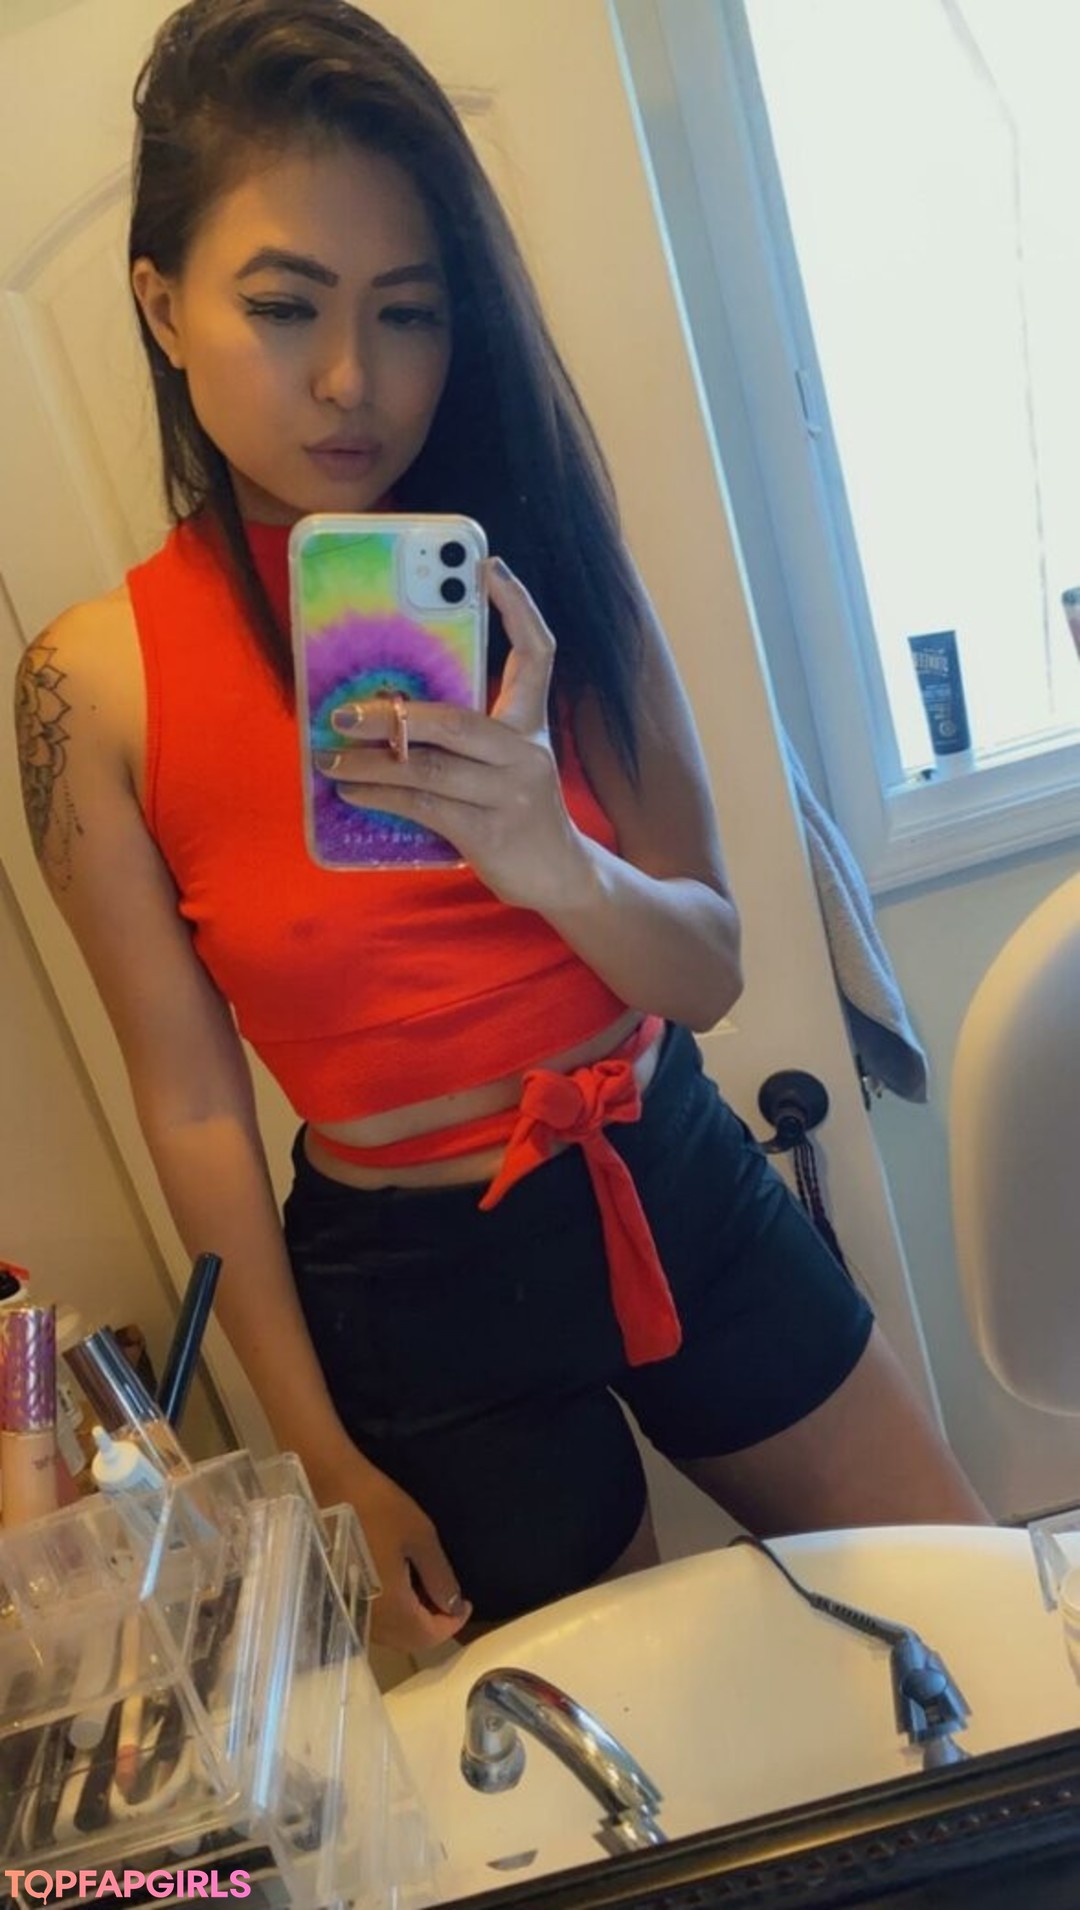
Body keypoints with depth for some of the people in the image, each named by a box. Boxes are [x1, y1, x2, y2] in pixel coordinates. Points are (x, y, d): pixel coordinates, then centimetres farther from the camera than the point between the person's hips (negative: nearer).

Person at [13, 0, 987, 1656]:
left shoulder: (543, 571, -8)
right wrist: (331, 1464, -3)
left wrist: (553, 863, -31)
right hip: (416, 1289, -2)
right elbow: (196, 1108, -9)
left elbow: (710, 974, -8)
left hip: (682, 1198, 3)